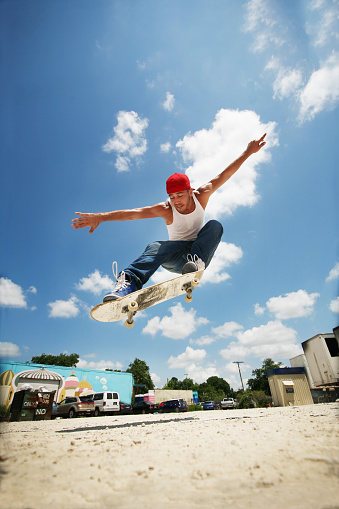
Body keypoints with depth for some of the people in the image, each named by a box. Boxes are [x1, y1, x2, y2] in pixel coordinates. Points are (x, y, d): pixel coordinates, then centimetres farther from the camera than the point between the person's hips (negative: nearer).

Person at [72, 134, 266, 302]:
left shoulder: (201, 196, -8)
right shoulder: (166, 209, -15)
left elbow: (224, 175, -5)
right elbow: (134, 213, -27)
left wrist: (248, 152, -6)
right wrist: (101, 217, -36)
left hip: (201, 249, 2)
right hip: (176, 255, -2)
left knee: (215, 226, -25)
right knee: (156, 247, -34)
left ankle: (196, 263, -44)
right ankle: (129, 282, -55)